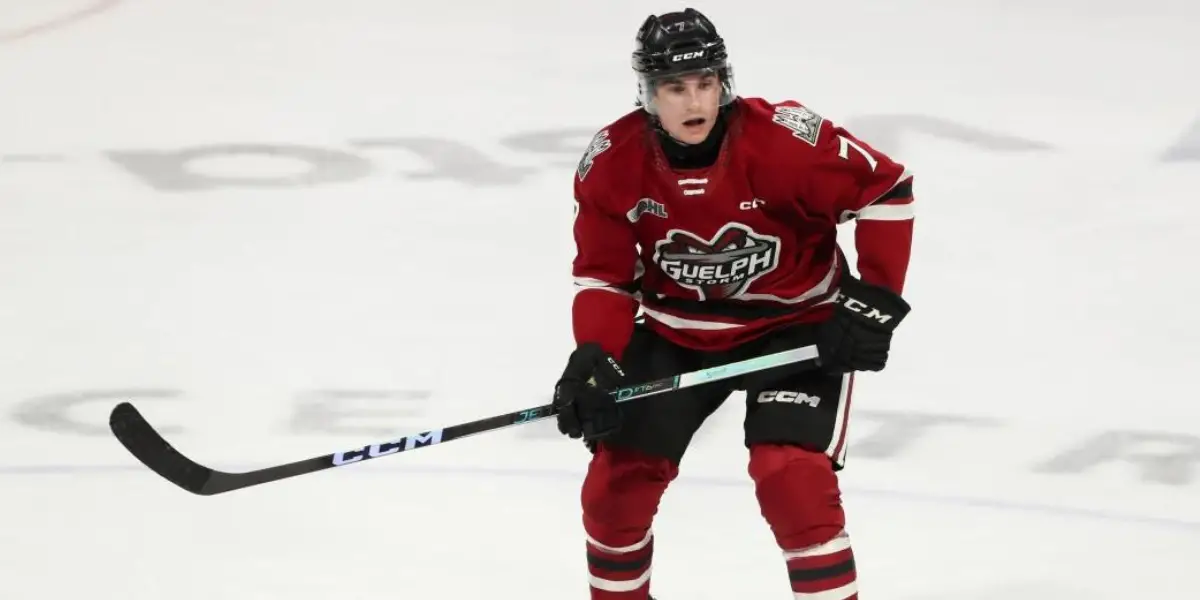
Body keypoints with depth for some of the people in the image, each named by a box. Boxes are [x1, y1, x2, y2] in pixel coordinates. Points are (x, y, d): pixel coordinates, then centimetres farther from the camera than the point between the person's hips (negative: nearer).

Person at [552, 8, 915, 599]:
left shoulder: (783, 140, -27)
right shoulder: (612, 163, -15)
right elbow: (604, 273, -5)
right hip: (676, 329, 4)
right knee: (619, 477, 1)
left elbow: (885, 187, -15)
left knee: (792, 479, -20)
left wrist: (875, 300, -17)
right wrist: (593, 359, -21)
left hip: (795, 325, -4)